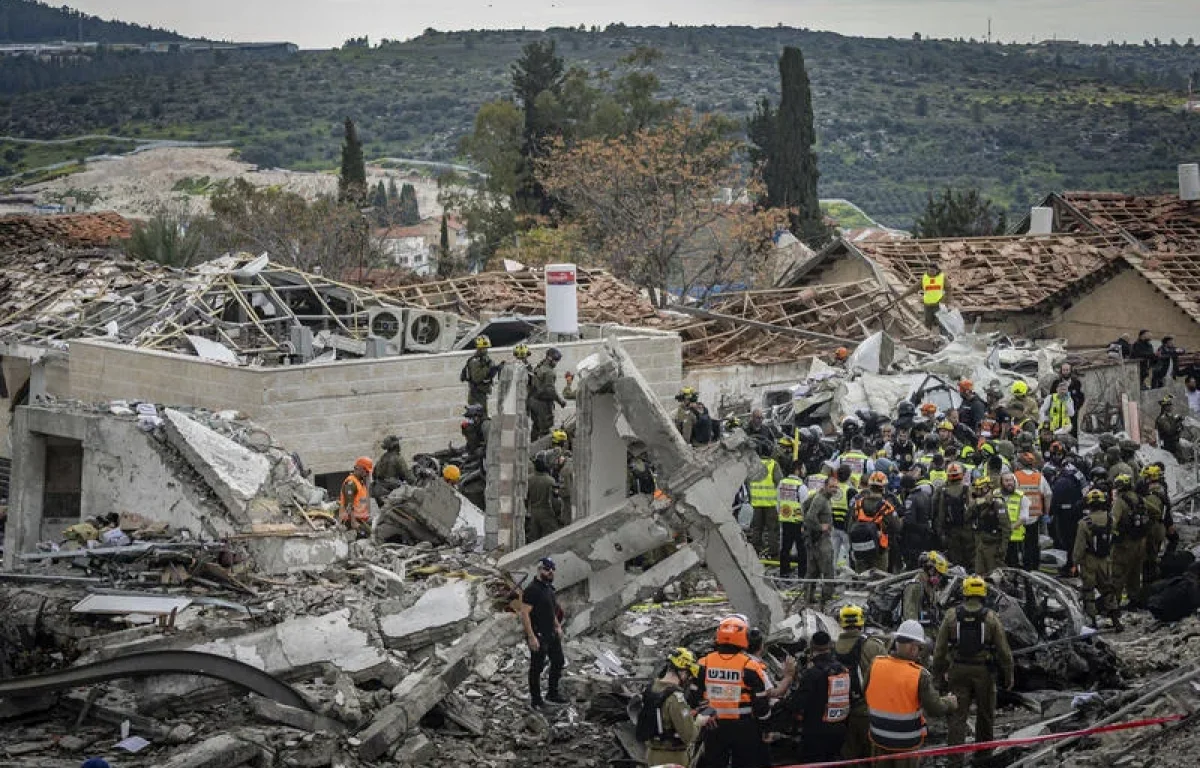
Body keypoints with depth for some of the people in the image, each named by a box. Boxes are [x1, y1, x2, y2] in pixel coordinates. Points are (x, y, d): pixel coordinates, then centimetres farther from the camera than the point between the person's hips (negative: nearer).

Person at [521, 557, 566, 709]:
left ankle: (552, 694, 31)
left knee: (558, 662, 17)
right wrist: (531, 637, -25)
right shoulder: (532, 590, -20)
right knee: (537, 668, 2)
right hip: (538, 635, -9)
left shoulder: (549, 587, 9)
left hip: (552, 634, 9)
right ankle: (536, 700, 12)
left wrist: (557, 626, 18)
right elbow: (524, 614, -22)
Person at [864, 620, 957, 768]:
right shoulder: (920, 675, -22)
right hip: (907, 743, -3)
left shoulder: (875, 665, -12)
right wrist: (952, 701, 4)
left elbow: (866, 696, -1)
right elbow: (935, 708, -16)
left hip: (879, 738, 3)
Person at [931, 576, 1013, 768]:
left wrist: (937, 672, 11)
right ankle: (983, 751, 29)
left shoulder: (952, 615, -4)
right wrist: (1008, 676, 5)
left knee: (958, 714, 4)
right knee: (985, 713, 17)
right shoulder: (991, 617, -7)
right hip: (984, 672, -1)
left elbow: (940, 648, 0)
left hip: (958, 671, 1)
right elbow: (1004, 650, -5)